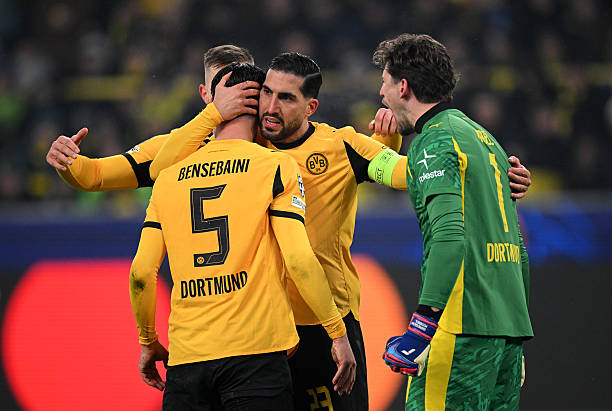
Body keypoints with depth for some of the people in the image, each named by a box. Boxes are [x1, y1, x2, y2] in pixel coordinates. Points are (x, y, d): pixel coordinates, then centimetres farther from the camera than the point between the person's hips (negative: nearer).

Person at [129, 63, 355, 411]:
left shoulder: (169, 178, 12)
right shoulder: (276, 167, 1)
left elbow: (142, 272, 7)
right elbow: (299, 260, -8)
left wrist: (148, 342, 21)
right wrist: (339, 334, -2)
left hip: (185, 358, 4)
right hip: (256, 350, -4)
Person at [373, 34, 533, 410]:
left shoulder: (435, 141, -6)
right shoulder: (485, 138, 21)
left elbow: (449, 234, -21)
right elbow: (517, 245, 23)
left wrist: (422, 326, -27)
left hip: (464, 325, -9)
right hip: (509, 328, 9)